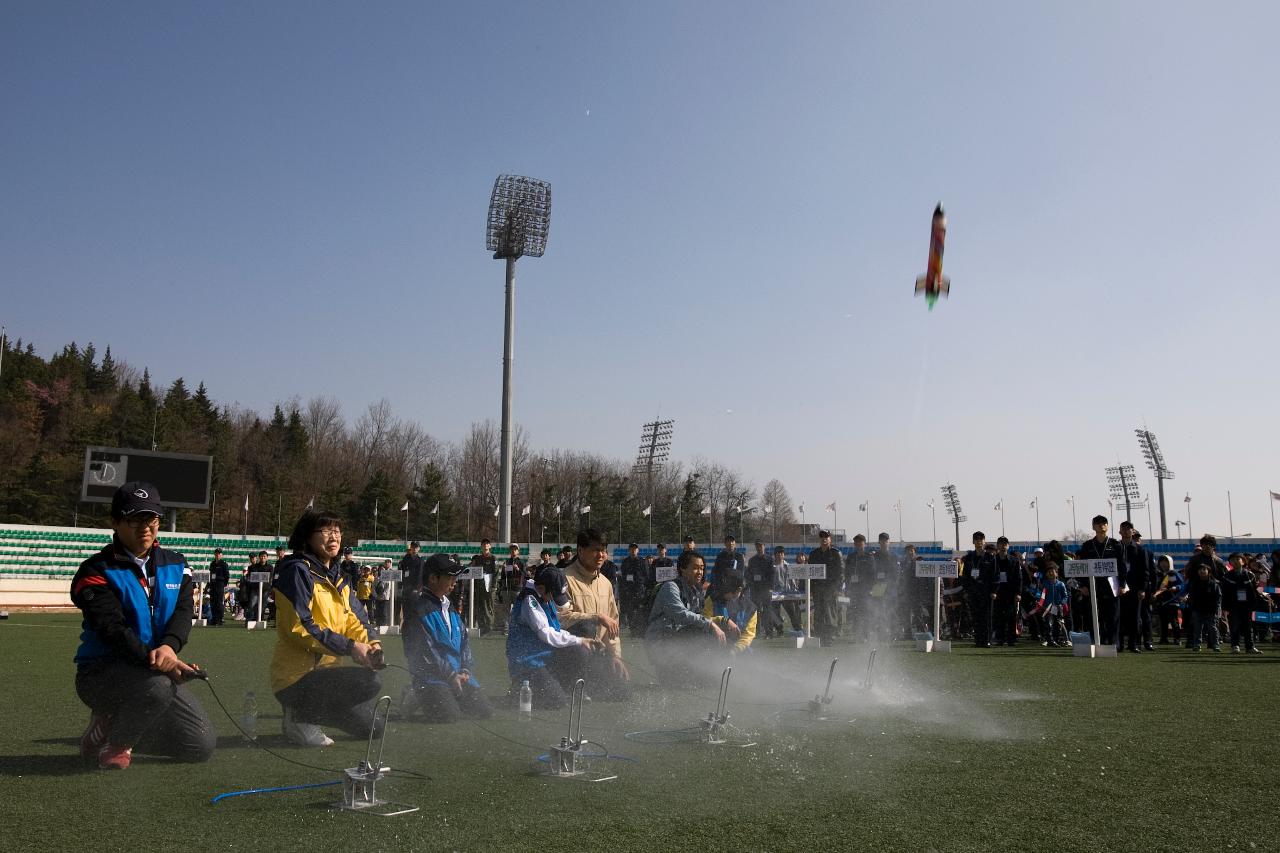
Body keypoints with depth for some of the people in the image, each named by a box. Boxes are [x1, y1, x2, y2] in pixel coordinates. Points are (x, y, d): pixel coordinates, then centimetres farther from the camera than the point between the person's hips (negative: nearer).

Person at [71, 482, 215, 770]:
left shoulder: (175, 565, 8)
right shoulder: (97, 571, -9)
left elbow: (183, 611, -6)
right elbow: (112, 629, -21)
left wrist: (169, 646, -28)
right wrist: (155, 661, -35)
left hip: (159, 672, 6)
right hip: (101, 671, -6)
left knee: (202, 746, -2)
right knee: (158, 686, -39)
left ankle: (120, 724, 19)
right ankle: (105, 741, -7)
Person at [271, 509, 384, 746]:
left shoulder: (337, 579, 14)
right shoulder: (297, 571, -15)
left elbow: (355, 619, 7)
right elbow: (300, 627, -23)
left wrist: (372, 644, -15)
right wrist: (350, 647, -26)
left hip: (324, 670, 9)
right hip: (296, 677, -9)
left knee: (368, 726, 14)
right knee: (370, 682, -27)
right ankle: (299, 718, -11)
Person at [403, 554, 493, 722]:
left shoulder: (452, 611, 16)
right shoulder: (419, 610, -10)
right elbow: (426, 651, -15)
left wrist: (466, 671, -2)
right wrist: (451, 675, -15)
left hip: (458, 676, 7)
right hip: (431, 677, -7)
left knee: (485, 711, -5)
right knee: (449, 717, -25)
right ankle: (420, 700, 4)